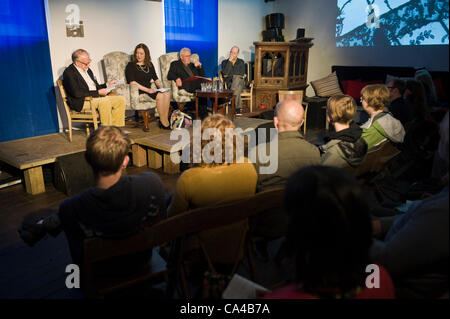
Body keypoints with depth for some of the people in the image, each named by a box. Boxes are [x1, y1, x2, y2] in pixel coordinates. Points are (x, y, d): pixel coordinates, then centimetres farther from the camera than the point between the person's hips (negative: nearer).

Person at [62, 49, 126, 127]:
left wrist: (107, 85, 4)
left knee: (120, 100, -8)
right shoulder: (69, 72, -9)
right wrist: (98, 92, -19)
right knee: (105, 102, -34)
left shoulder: (88, 70, 18)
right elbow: (77, 93, -20)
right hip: (81, 102, -8)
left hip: (96, 98, 8)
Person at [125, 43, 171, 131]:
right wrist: (147, 89, -19)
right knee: (160, 96, -29)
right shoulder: (131, 65, 2)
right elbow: (132, 82, -10)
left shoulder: (149, 65, 20)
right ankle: (165, 123, -19)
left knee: (167, 94, -24)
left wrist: (161, 87, 0)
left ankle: (164, 121, -21)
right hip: (138, 92, -5)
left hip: (149, 90, 6)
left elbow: (156, 79, 21)